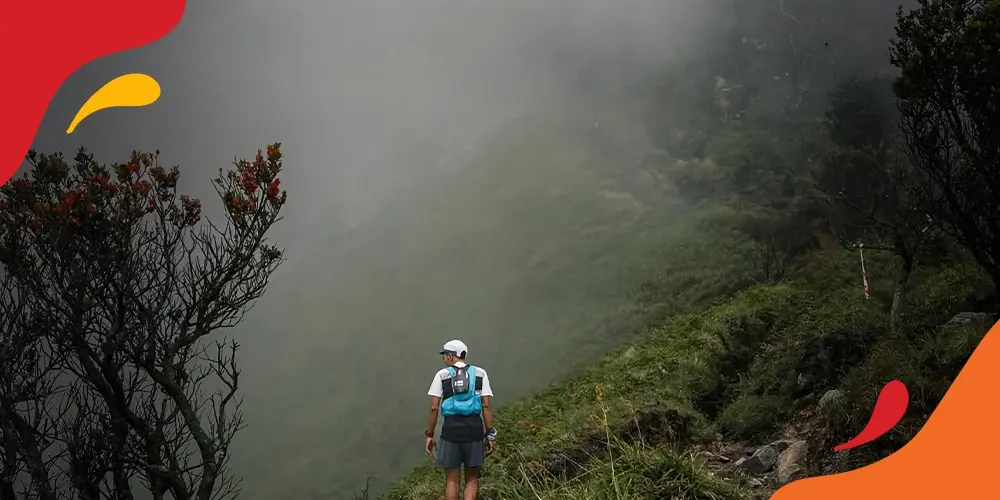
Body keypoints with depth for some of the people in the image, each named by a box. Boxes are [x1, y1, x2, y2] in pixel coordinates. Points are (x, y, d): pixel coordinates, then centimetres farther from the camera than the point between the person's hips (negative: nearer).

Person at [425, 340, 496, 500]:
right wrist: (490, 435, 3)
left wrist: (429, 435, 6)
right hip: (474, 428, 1)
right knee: (472, 479, 13)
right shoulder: (480, 373, 7)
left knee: (452, 479, 12)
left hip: (451, 428, -1)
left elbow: (434, 408, -2)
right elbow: (486, 406, -1)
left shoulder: (442, 374, 4)